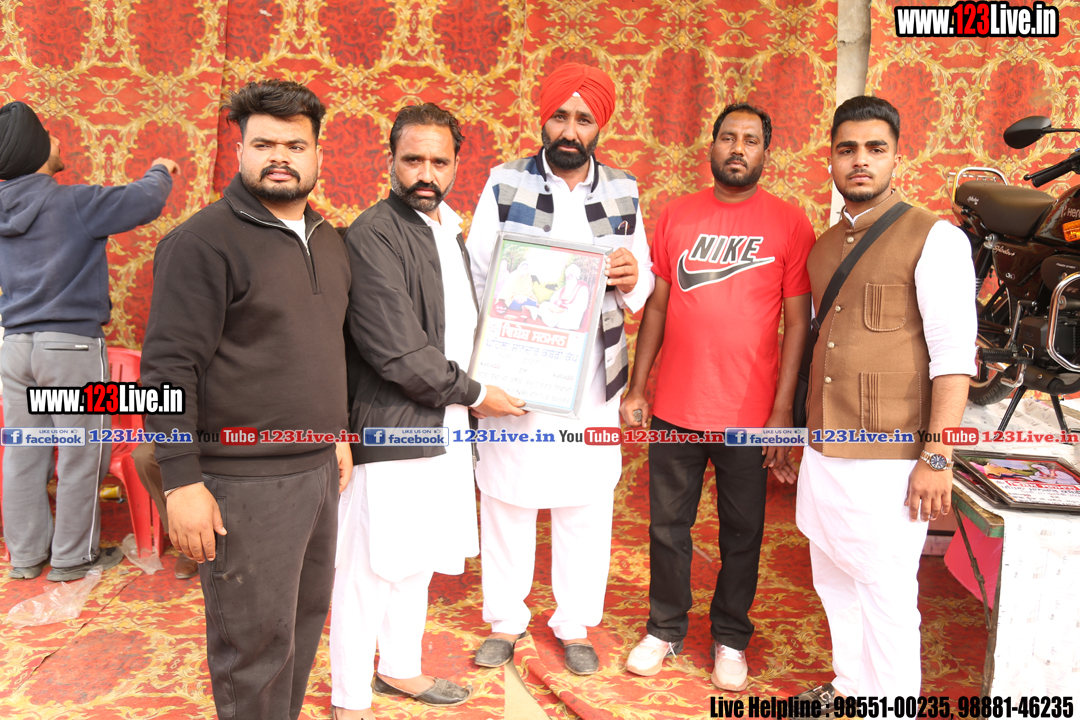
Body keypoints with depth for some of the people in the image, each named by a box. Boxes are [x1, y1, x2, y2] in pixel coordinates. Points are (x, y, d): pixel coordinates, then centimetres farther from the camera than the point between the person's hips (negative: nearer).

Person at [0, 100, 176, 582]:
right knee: (81, 457, 5)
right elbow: (146, 201, -10)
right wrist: (160, 172, 10)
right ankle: (73, 556, 15)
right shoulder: (73, 203, -13)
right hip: (72, 344, -7)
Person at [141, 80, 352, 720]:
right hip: (245, 484, -7)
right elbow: (168, 365, -15)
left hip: (316, 470, 8)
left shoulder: (328, 240, 12)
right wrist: (181, 481, -17)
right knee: (256, 643, 3)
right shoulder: (204, 241, -11)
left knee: (306, 620, 18)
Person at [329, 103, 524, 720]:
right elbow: (398, 353, -21)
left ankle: (400, 668, 39)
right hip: (390, 431, -8)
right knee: (369, 570, 3)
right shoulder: (374, 235, -15)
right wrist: (473, 393, -11)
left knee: (419, 560, 20)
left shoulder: (452, 231, 12)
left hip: (445, 427, 8)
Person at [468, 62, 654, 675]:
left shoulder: (624, 192, 8)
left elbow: (646, 285, 11)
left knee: (587, 502, 9)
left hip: (591, 375, 2)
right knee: (507, 496, 8)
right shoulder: (505, 183, 1)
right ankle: (506, 620, 28)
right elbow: (475, 275, 0)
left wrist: (632, 279, -12)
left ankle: (577, 625, 27)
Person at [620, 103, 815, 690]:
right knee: (667, 526, 13)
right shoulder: (677, 215, 5)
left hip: (748, 413, -2)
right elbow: (656, 306, 9)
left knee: (742, 533, 12)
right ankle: (664, 629, 32)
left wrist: (782, 412, -8)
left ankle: (730, 639, 32)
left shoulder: (790, 224, -2)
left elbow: (797, 323, -3)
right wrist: (636, 388, 5)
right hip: (674, 408, 2)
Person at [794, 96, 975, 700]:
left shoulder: (934, 240, -9)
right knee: (835, 584, 19)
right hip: (823, 455, 7)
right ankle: (848, 689, 38)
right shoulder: (825, 246, 13)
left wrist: (937, 459, -18)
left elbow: (953, 356, -14)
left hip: (887, 462, -7)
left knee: (886, 598, 1)